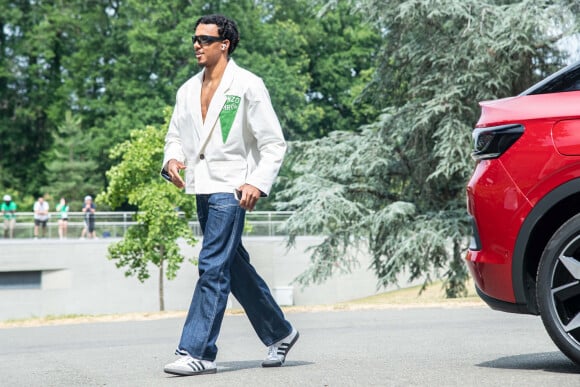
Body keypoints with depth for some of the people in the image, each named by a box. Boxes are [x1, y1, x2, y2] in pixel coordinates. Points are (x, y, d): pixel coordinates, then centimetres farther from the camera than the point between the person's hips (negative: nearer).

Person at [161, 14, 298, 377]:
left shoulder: (248, 85, -6)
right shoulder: (188, 90, 13)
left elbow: (274, 143, -6)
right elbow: (176, 135, 19)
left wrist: (259, 183, -18)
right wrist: (171, 159, -4)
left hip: (231, 188, -7)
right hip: (202, 188, 7)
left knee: (213, 267, -12)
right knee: (235, 267, 14)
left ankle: (197, 352, -11)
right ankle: (280, 333, 29)